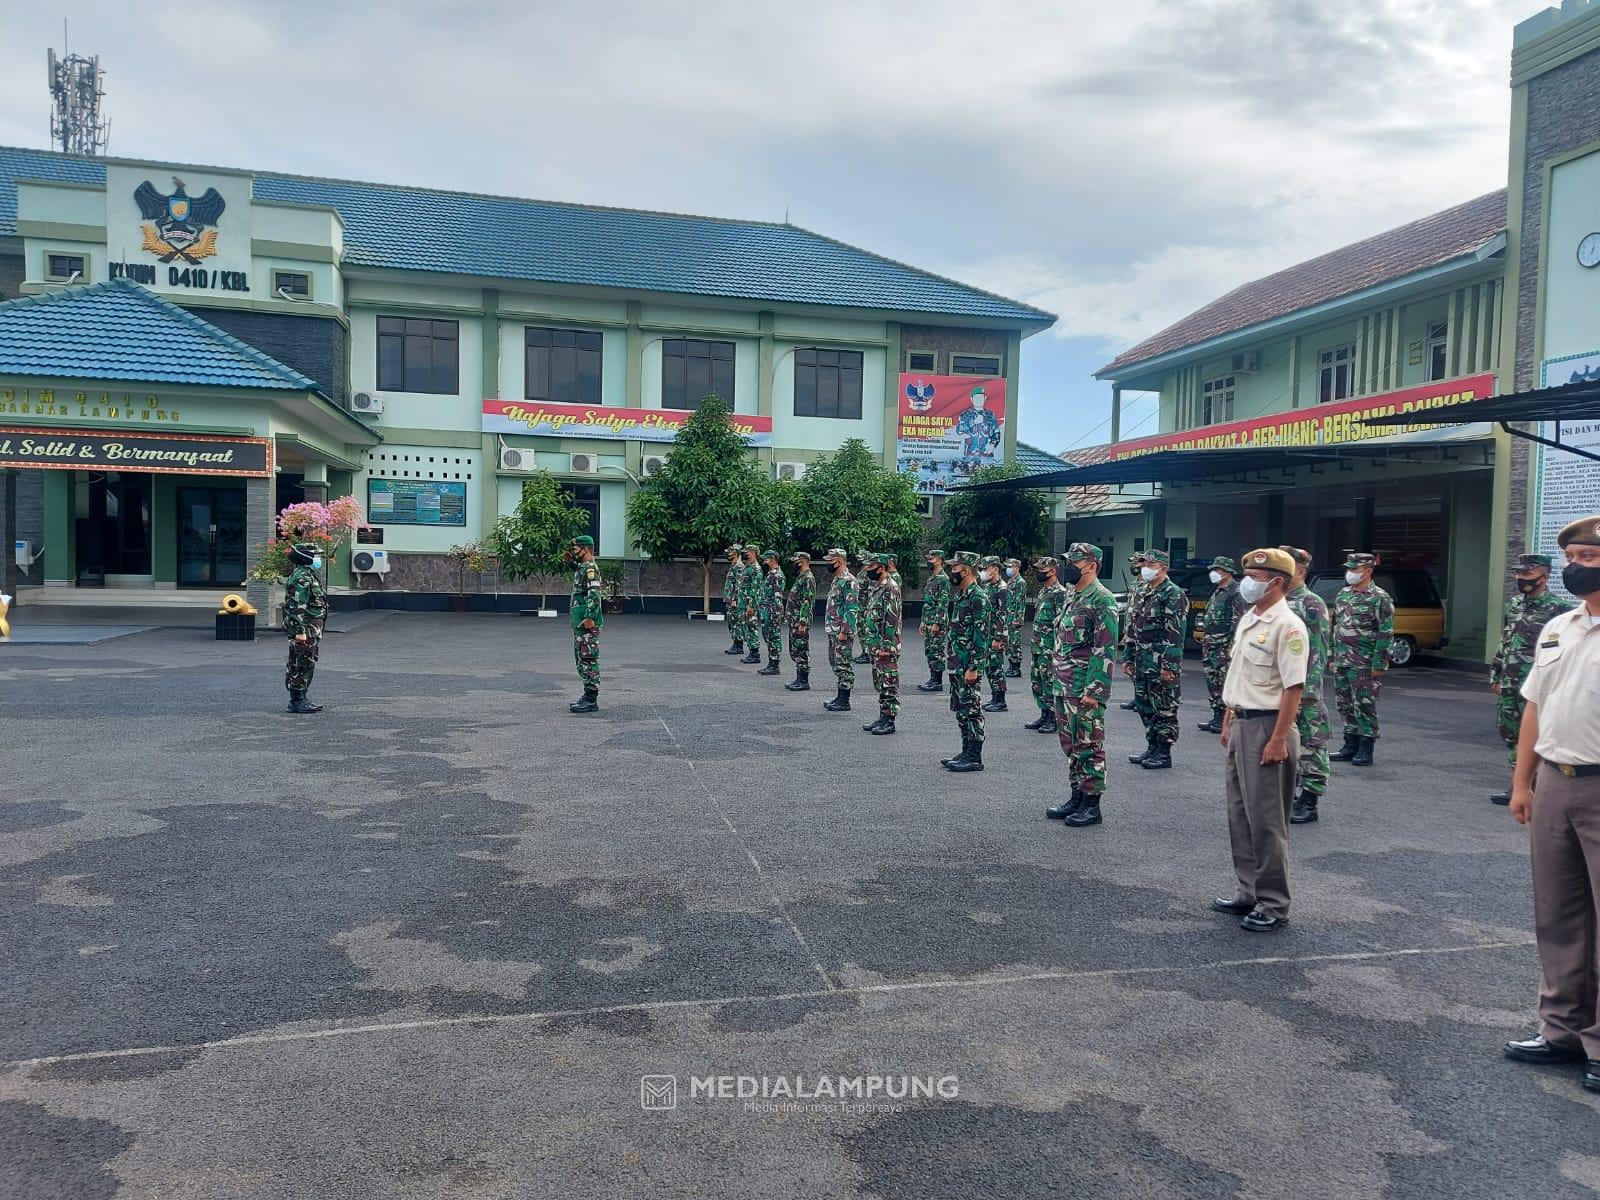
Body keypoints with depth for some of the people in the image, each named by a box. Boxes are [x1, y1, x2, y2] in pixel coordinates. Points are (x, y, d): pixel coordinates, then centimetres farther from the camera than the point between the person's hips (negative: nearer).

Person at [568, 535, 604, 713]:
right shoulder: (581, 568, 19)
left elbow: (594, 595, -22)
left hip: (587, 624, -11)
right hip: (579, 623, 11)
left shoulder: (590, 569, -13)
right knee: (581, 659, 14)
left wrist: (589, 618, -26)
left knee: (589, 659, -9)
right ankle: (588, 695, 19)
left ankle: (591, 700, -8)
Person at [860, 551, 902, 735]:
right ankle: (883, 718, 21)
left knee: (889, 684, -4)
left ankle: (889, 721, 1)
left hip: (886, 646, -10)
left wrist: (885, 646, -22)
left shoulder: (890, 588, -16)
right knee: (880, 683, 14)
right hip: (876, 645, 10)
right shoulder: (878, 587, 15)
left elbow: (892, 620, -21)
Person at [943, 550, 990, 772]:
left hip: (969, 664, -10)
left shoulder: (978, 598, -16)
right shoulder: (959, 596, 15)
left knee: (971, 710, -5)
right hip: (957, 663, 10)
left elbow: (981, 635, -20)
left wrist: (974, 668, -22)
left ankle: (975, 758, 1)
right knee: (960, 710, 14)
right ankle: (966, 753, 22)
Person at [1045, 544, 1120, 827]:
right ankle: (1076, 798, 24)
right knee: (1070, 743, 15)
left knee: (1089, 745, -1)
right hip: (1062, 686, 9)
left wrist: (1094, 690, -22)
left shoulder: (1102, 600, -14)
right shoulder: (1071, 596, 15)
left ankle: (1092, 805, 7)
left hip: (1084, 688, -9)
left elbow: (1105, 650, -18)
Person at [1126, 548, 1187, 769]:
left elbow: (1176, 633, -18)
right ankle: (1152, 749, 24)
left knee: (1164, 709, -1)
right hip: (1142, 664, 9)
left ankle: (1164, 754, 6)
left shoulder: (1174, 595, -11)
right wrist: (1129, 658, 19)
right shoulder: (1145, 594, 17)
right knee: (1144, 706, 14)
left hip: (1162, 666, -9)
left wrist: (1169, 665, -22)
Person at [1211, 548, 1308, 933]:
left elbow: (1293, 687, -20)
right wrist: (1228, 723, 19)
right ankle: (1250, 893, 26)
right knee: (1240, 815, 15)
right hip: (1241, 724, 10)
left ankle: (1273, 905, 6)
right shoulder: (1247, 619, 14)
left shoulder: (1287, 626, -15)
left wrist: (1278, 740, -23)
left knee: (1266, 820, -3)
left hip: (1267, 727, -9)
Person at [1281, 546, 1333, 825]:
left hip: (1302, 687, -7)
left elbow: (1318, 651, -12)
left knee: (1309, 744, 0)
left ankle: (1309, 802, 6)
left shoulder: (1312, 605, -8)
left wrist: (1310, 690, -18)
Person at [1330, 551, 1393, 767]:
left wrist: (1378, 665, -15)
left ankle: (1365, 750, 6)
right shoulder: (1343, 594, 11)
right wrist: (1333, 656, 15)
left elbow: (1386, 634, -11)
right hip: (1341, 662, 7)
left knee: (1365, 706, -2)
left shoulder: (1380, 599, -8)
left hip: (1364, 665, -7)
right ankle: (1350, 746, 21)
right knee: (1345, 705, 11)